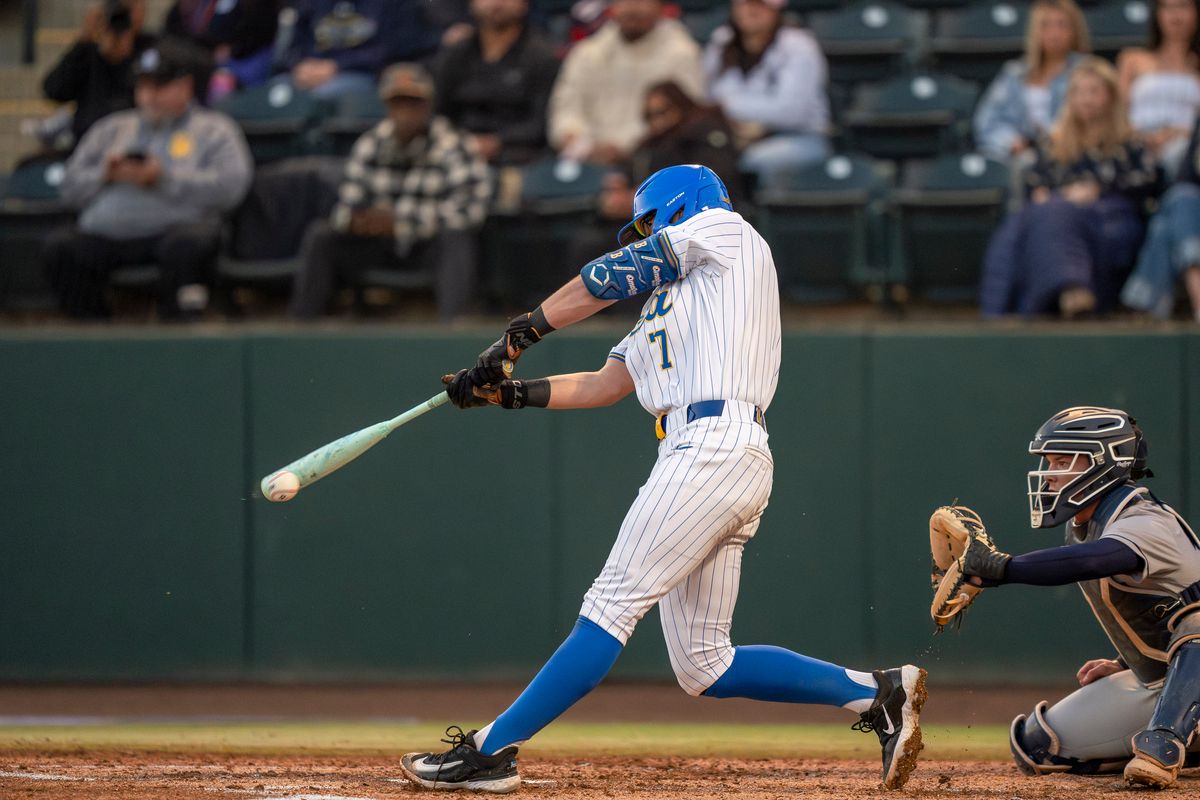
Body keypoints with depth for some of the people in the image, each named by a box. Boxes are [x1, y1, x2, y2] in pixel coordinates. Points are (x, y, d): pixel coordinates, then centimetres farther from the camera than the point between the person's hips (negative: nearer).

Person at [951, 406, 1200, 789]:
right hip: (1152, 684, 10)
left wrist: (1002, 567, -46)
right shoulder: (1082, 526, 6)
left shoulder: (1144, 524, -25)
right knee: (1037, 744, 5)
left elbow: (1088, 561, -47)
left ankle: (1162, 746, -46)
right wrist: (1125, 666, 15)